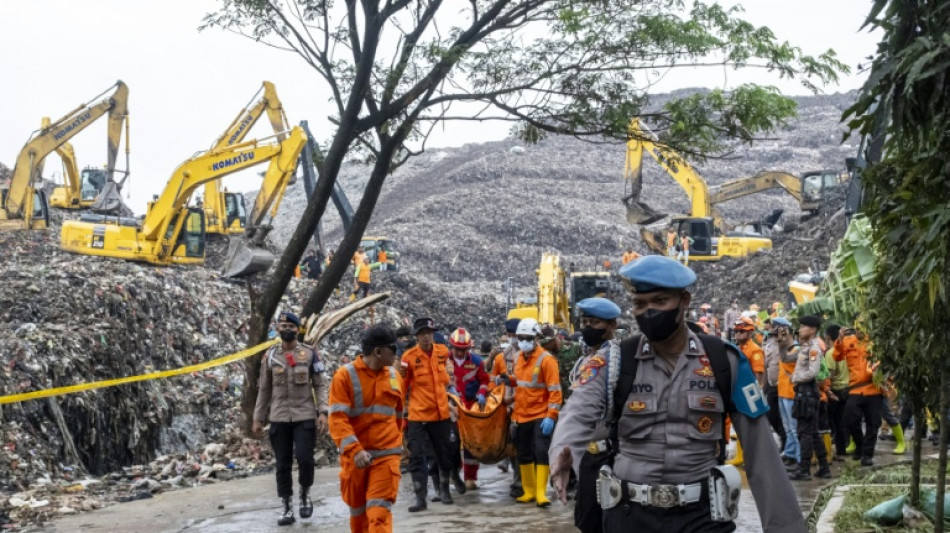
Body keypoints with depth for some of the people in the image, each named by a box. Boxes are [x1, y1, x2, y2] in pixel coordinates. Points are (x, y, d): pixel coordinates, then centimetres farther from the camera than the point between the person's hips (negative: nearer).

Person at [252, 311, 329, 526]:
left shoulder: (310, 353, 2)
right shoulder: (270, 356, 7)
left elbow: (320, 385, 2)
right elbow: (264, 389, 11)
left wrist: (323, 412, -9)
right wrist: (258, 418, 9)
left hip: (305, 416, -2)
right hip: (279, 418, 2)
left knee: (305, 458, -10)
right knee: (283, 464, 4)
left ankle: (305, 494, 16)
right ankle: (287, 508, 14)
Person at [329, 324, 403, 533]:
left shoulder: (394, 375, 5)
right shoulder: (345, 375, -9)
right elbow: (337, 419, -16)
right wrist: (354, 450, -27)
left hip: (386, 454, 1)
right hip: (355, 456, -1)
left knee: (379, 511, -10)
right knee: (358, 510, 14)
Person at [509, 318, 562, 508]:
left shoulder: (546, 359, -13)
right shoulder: (518, 357, 8)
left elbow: (555, 390, -16)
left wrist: (551, 416, -22)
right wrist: (509, 380, 3)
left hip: (541, 415, -7)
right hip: (521, 414, 7)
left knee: (541, 451, -11)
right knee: (524, 454, 11)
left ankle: (541, 492, -5)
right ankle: (529, 491, 22)